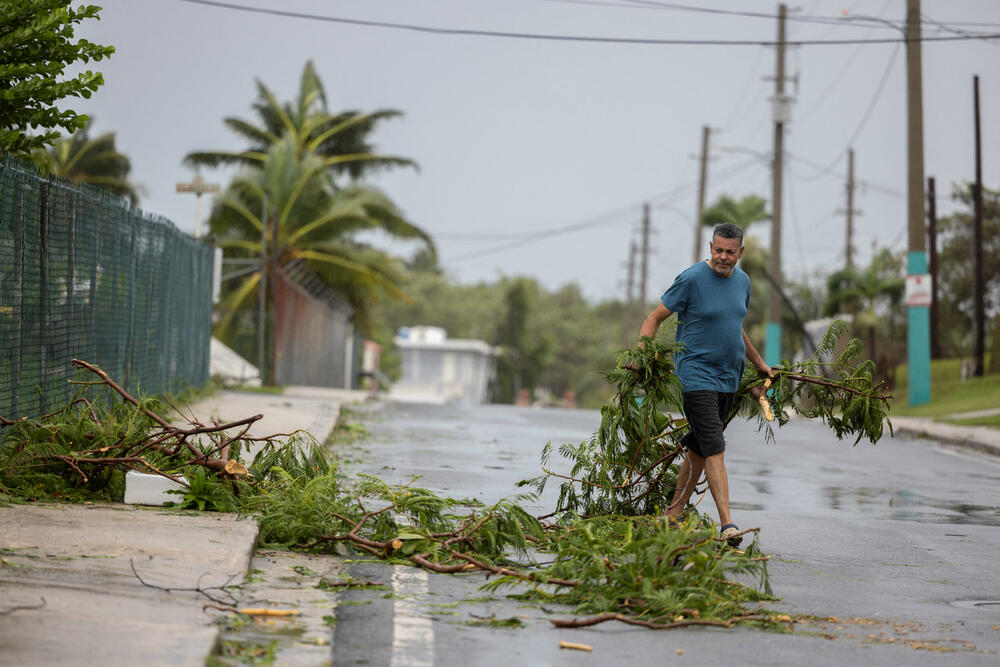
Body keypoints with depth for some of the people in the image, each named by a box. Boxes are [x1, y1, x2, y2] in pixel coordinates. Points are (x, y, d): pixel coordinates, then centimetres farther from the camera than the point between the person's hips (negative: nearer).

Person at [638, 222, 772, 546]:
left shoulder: (742, 281, 11)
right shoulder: (691, 279, -9)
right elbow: (655, 317, -4)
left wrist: (759, 364, 34)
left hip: (728, 378, 7)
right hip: (696, 374, -7)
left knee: (698, 449, 9)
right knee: (714, 448, -15)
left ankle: (673, 514, 20)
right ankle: (727, 525, -21)